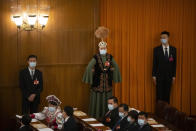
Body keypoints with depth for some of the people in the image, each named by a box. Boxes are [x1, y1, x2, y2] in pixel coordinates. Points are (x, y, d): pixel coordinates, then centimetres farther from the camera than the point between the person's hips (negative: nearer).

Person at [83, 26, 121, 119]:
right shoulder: (96, 58, -6)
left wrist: (111, 69, 6)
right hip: (98, 82, -4)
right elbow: (89, 67, -12)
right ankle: (96, 117, 4)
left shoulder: (110, 57, 5)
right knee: (97, 100, -2)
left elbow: (116, 67, 17)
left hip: (107, 82, 4)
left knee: (107, 100, 6)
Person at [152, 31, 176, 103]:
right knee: (159, 95, -1)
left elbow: (174, 63, 5)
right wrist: (154, 75, -5)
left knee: (167, 95, 5)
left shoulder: (173, 49, 4)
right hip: (159, 76, -2)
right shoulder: (156, 49, -1)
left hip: (169, 76, 2)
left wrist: (174, 76, 2)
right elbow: (154, 63, -1)